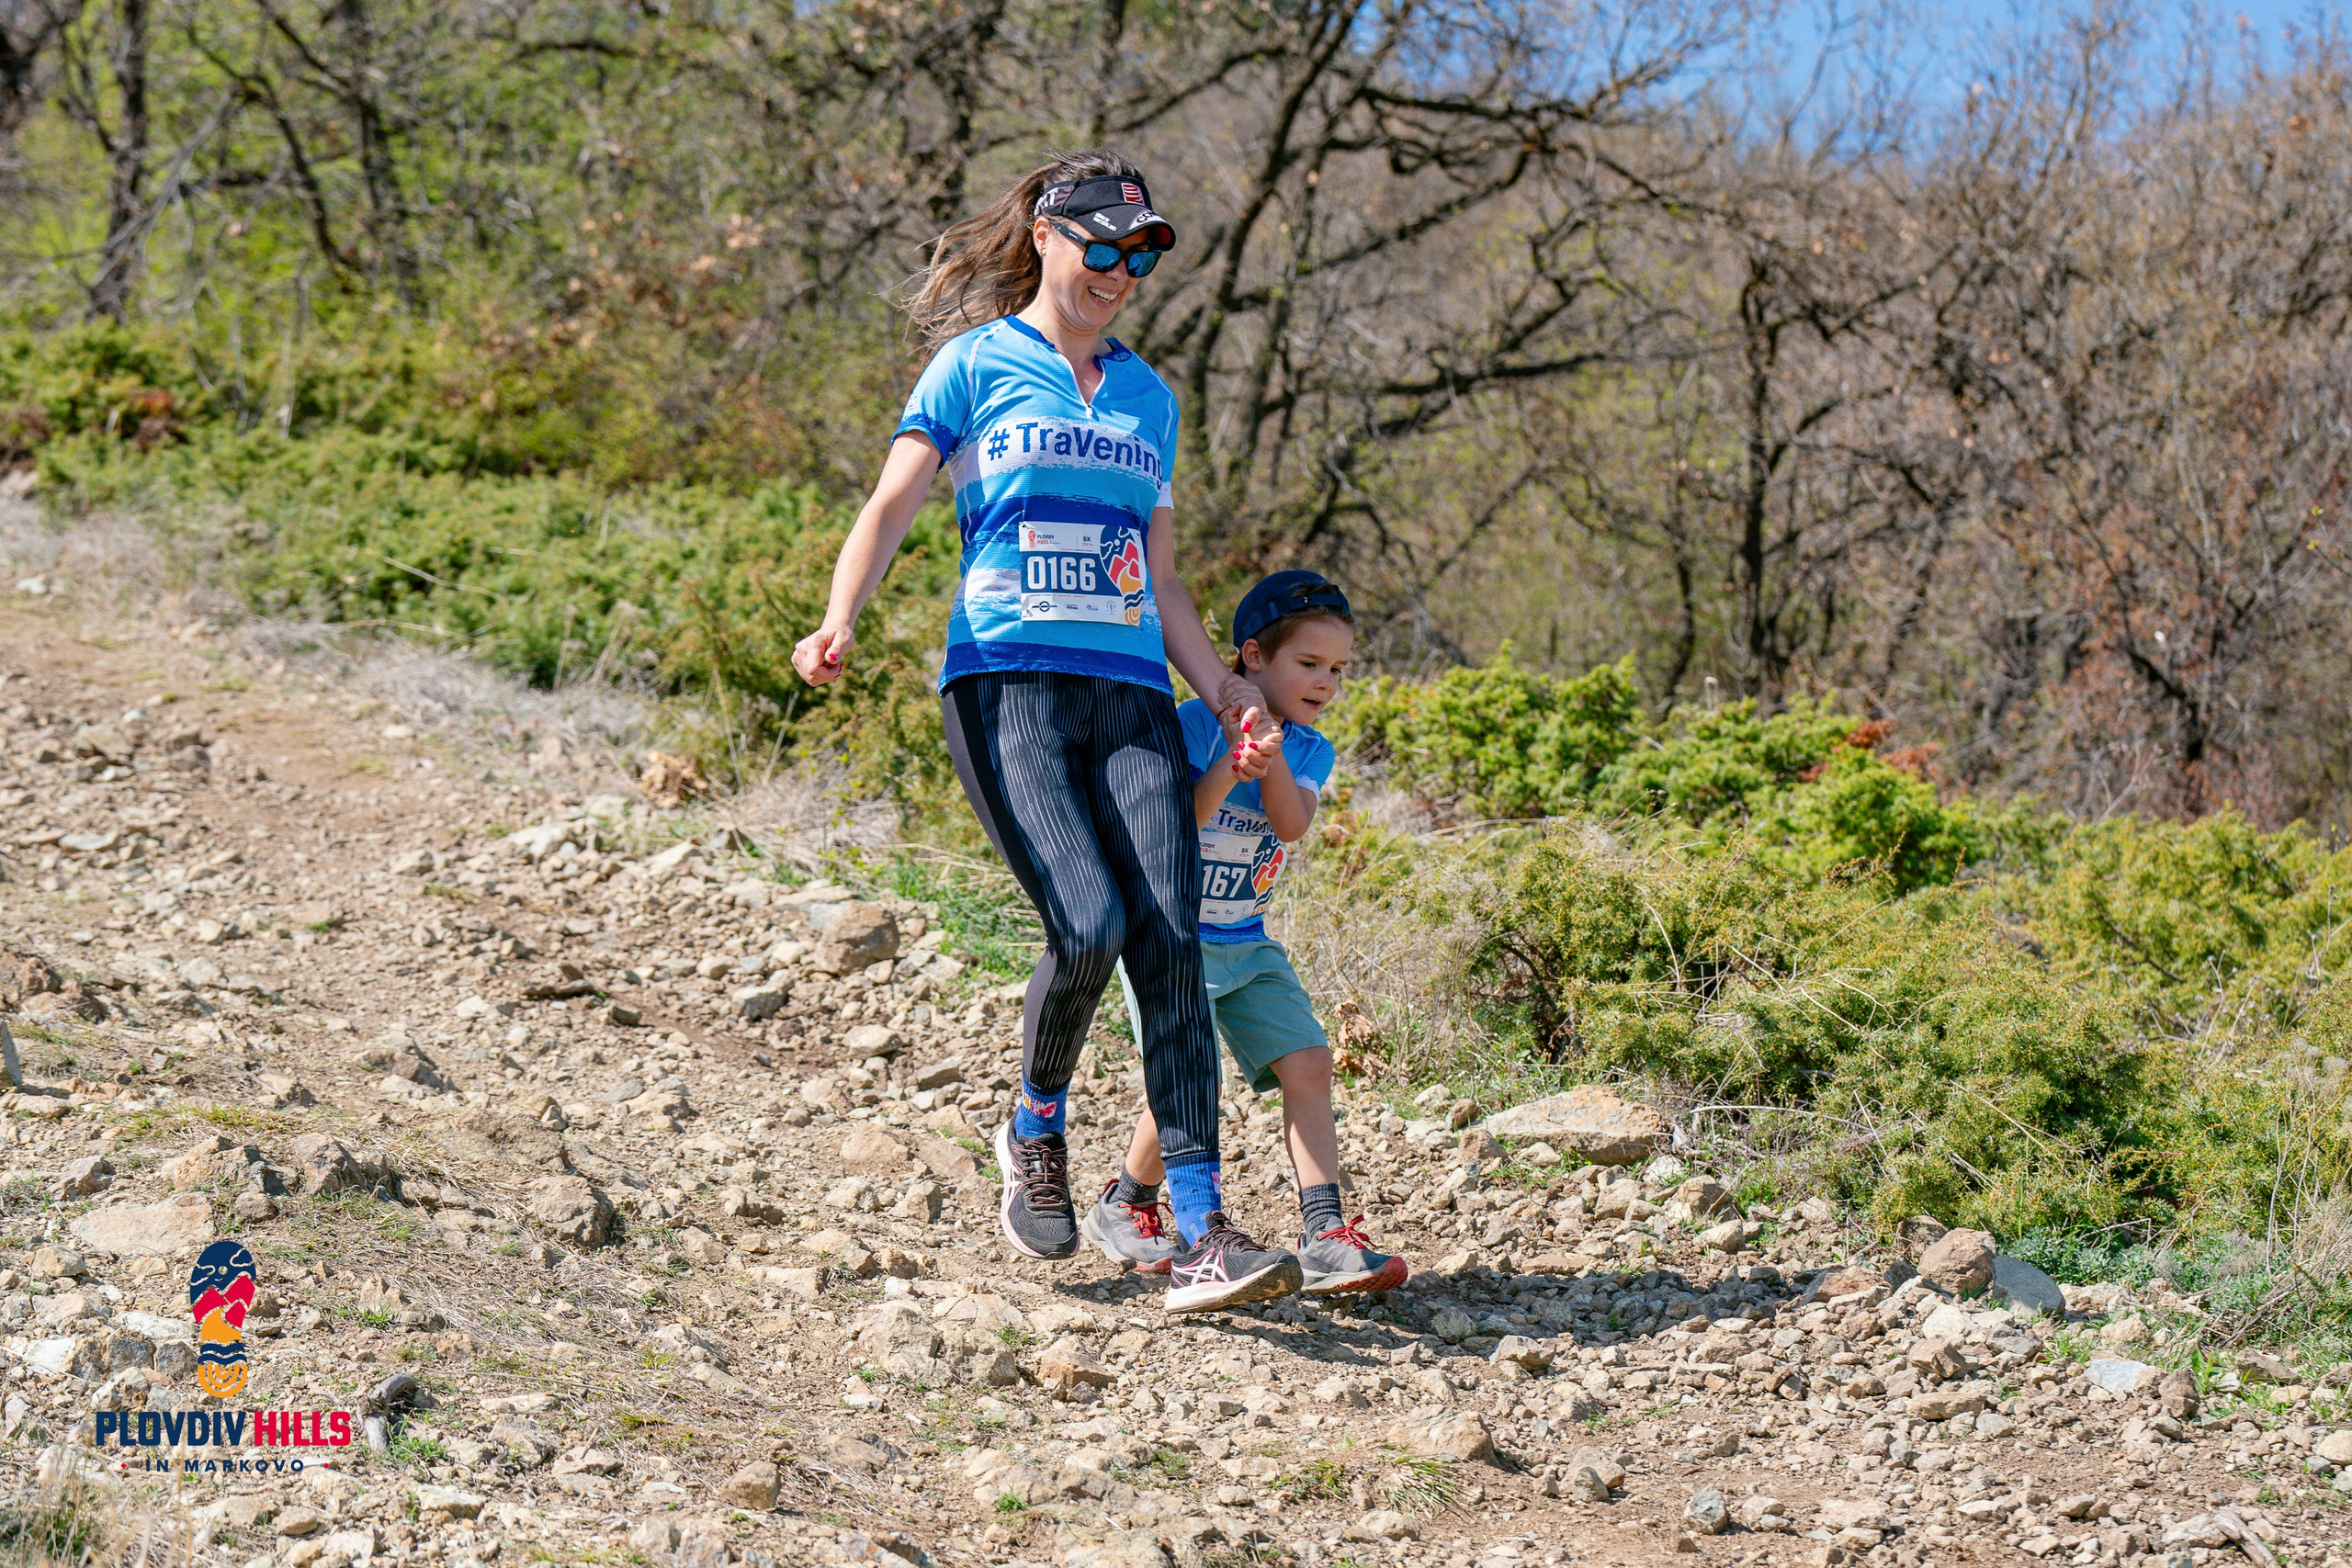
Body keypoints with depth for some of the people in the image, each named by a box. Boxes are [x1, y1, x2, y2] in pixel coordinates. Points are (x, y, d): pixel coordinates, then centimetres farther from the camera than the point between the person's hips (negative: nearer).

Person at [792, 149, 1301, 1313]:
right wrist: (839, 624, -18)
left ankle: (1202, 1226, -13)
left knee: (1170, 940, -12)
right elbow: (894, 503, -1)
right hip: (1007, 681, -4)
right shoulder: (977, 363, 8)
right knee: (1090, 925, -20)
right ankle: (1034, 1131, 8)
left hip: (1131, 694, 4)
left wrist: (1231, 700, 16)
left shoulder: (1147, 396, 22)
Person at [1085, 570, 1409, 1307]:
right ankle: (1124, 1205, 8)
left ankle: (1325, 1236, -8)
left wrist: (1270, 751, -29)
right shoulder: (1198, 722, -12)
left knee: (1307, 1063, -8)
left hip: (1247, 944, 6)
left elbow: (1291, 824, -15)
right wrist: (1228, 767, -34)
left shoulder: (1309, 750, 3)